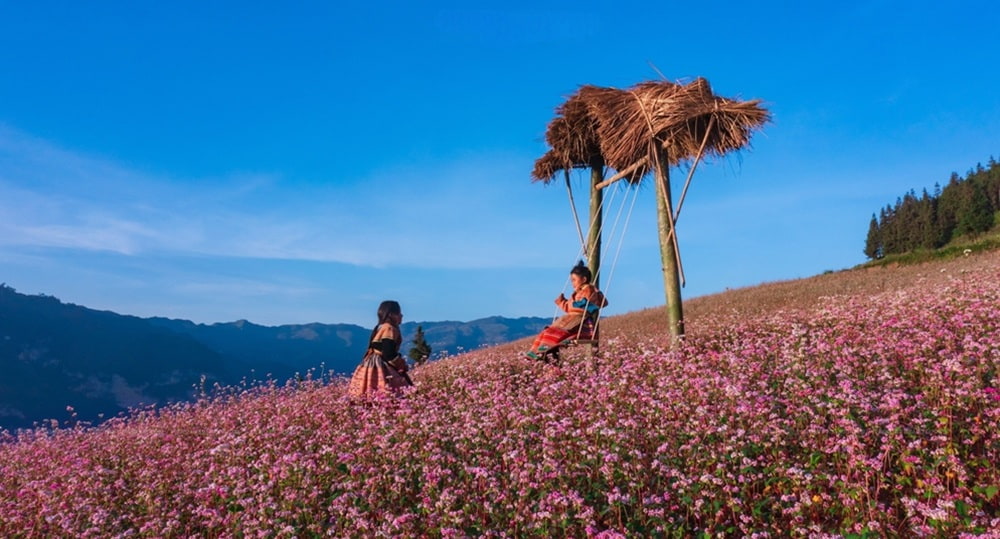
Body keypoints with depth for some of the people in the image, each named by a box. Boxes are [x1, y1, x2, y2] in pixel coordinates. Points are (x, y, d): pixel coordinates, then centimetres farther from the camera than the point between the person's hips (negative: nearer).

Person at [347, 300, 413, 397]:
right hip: (381, 369, -10)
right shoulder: (389, 329, -13)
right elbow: (389, 354, -19)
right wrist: (402, 365, -7)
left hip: (373, 366, 10)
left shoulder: (380, 328, 17)